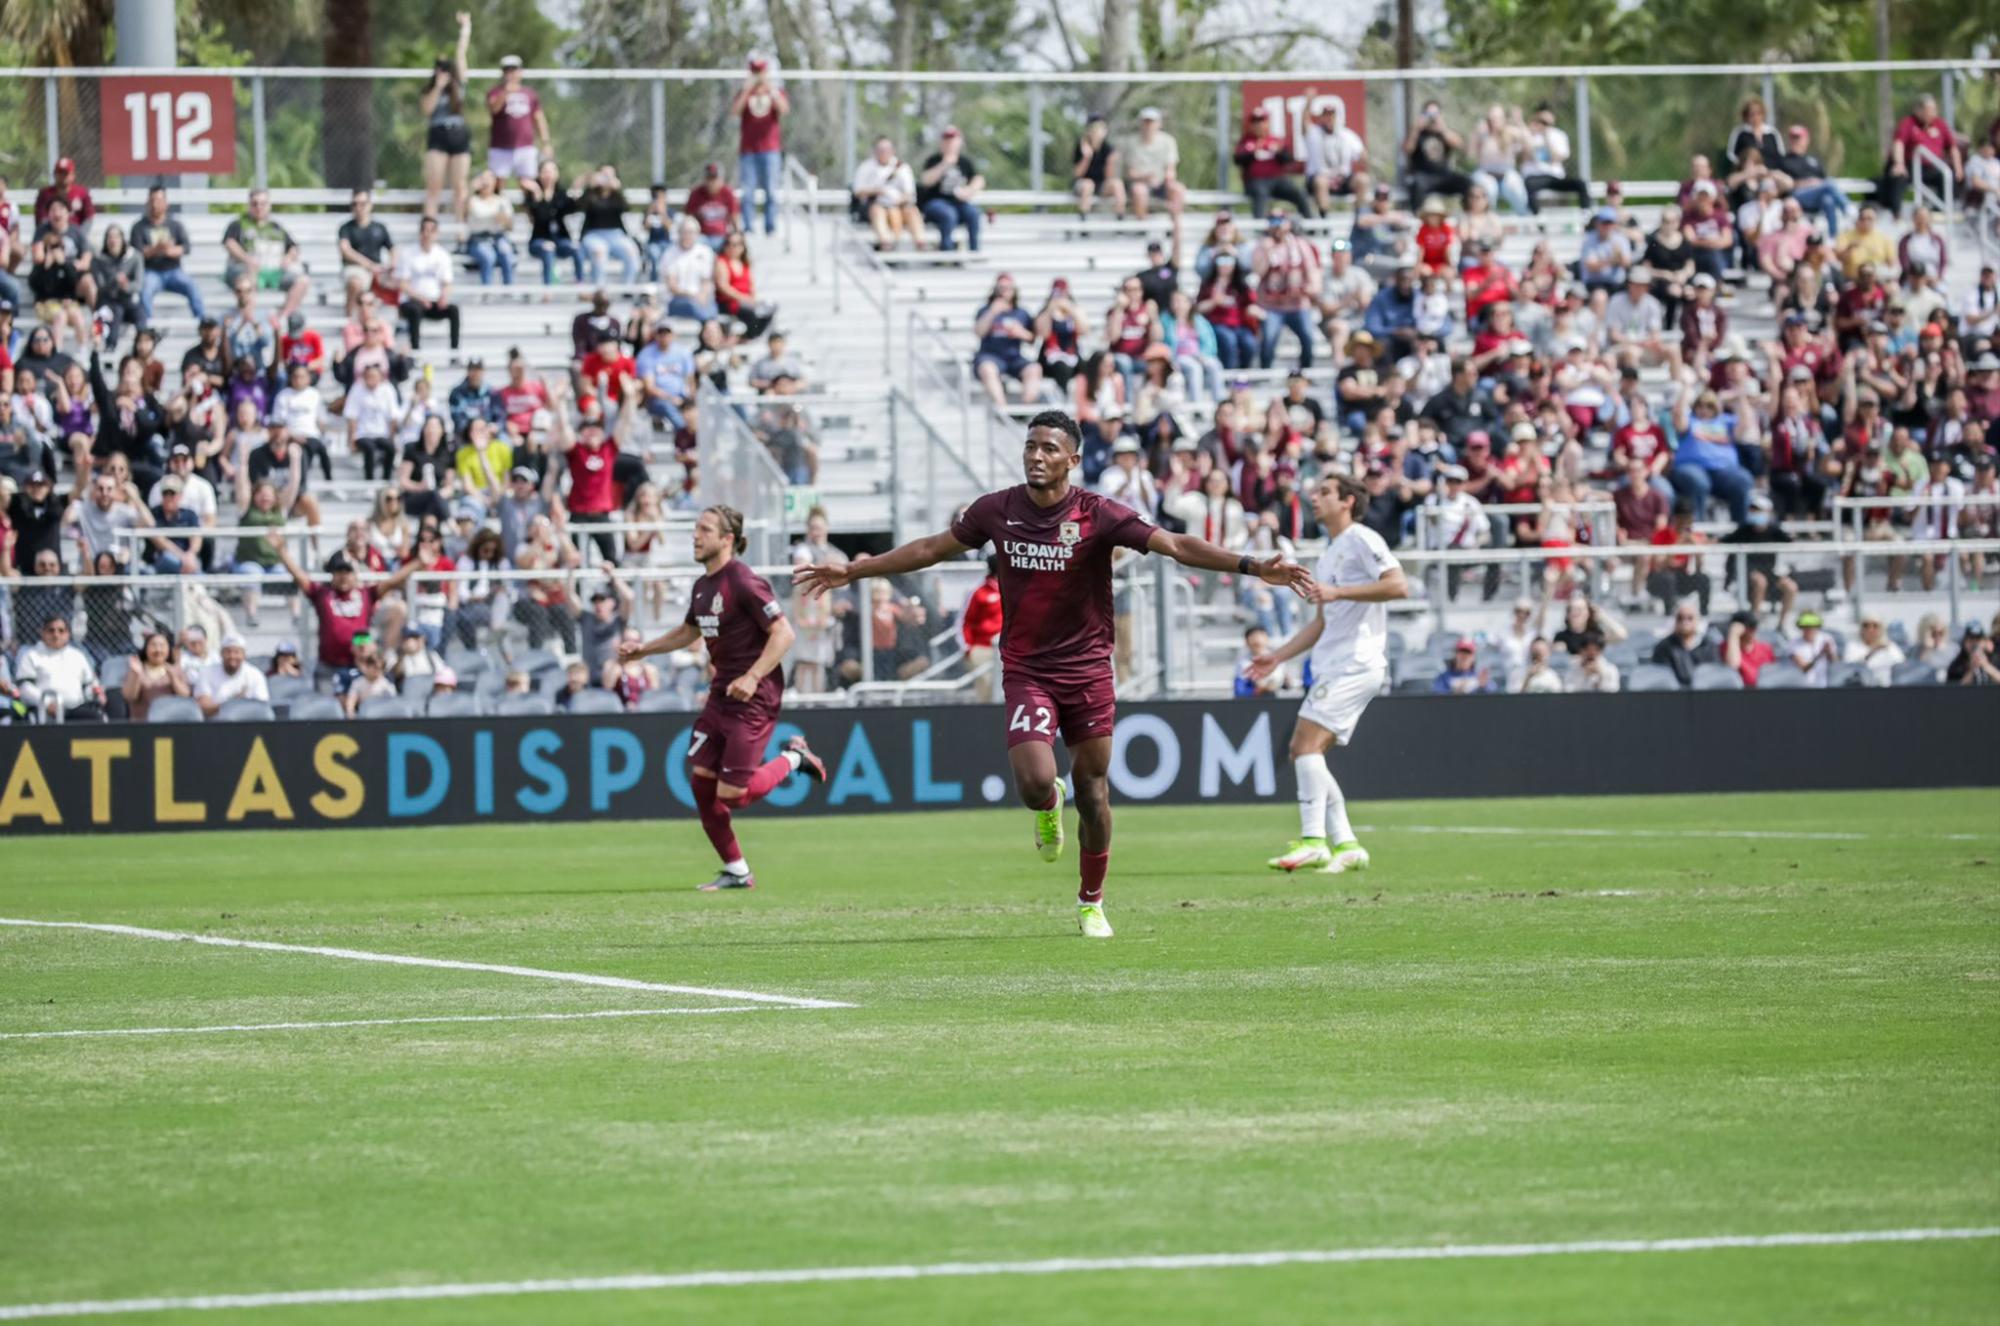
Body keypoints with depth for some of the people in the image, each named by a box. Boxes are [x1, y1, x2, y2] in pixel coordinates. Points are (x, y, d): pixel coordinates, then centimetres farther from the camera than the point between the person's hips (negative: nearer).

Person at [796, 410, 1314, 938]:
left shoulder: (1097, 515, -10)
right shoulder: (997, 511, -1)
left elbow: (1177, 545, -16)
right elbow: (932, 549, 14)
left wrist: (1251, 567, -29)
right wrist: (853, 572, 18)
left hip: (1088, 670, -1)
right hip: (1025, 671, 1)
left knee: (1093, 792, 4)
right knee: (1035, 784, -18)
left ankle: (1091, 903, 24)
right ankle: (1049, 808, 22)